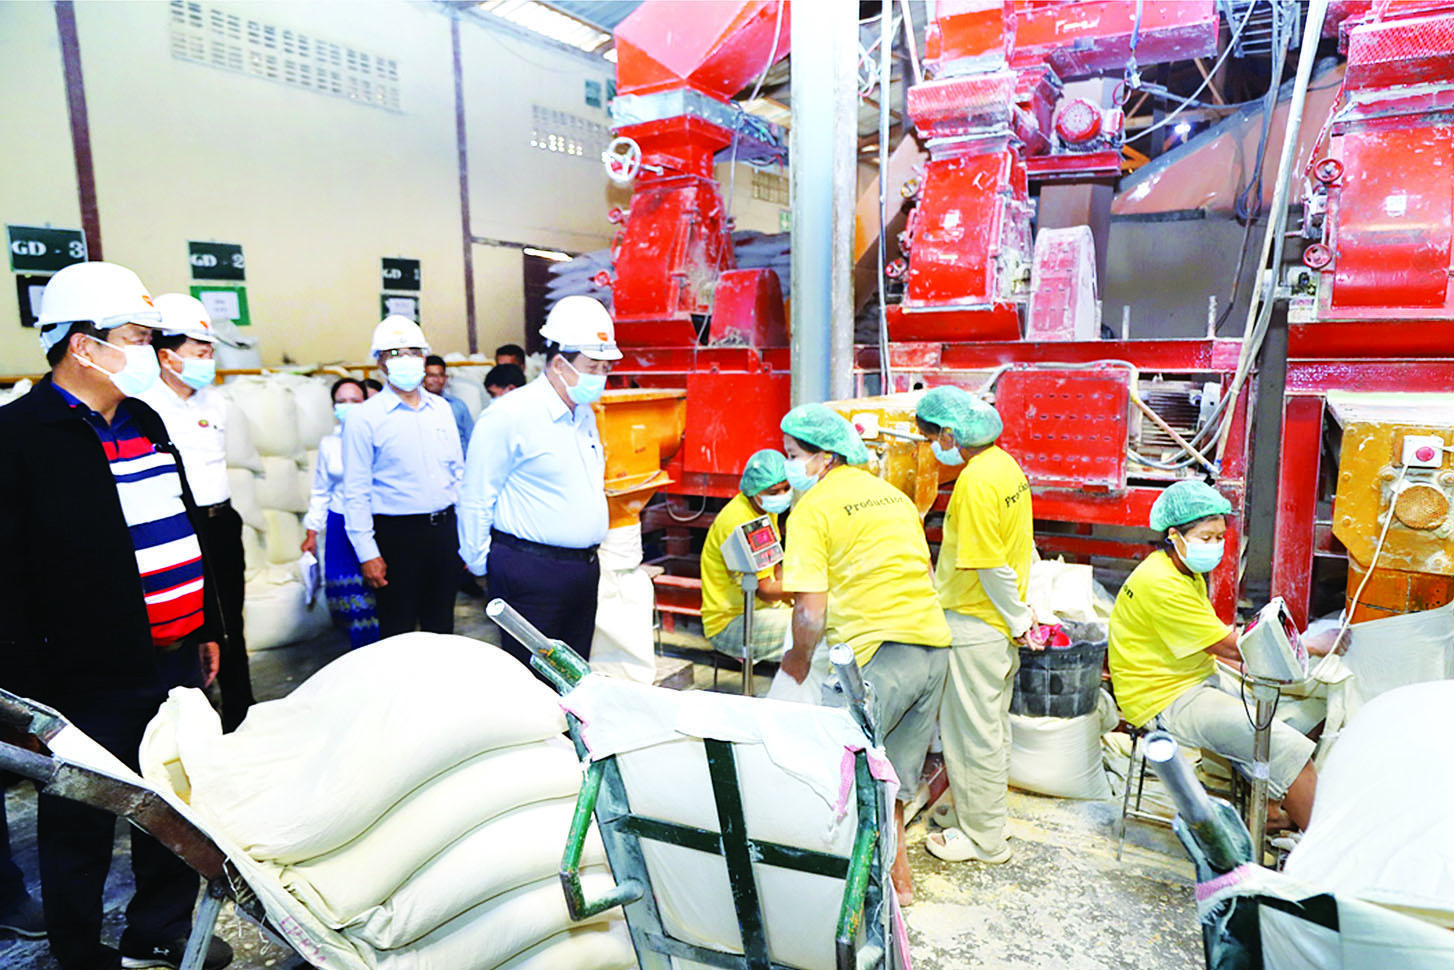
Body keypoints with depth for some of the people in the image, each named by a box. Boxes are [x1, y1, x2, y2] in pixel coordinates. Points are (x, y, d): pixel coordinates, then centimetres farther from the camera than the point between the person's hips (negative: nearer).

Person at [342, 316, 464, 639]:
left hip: (444, 528, 4)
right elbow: (356, 493, -7)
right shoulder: (363, 418, -6)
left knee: (442, 625, 16)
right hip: (397, 535, -4)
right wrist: (367, 553, -11)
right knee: (398, 631, 7)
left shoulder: (441, 408, 8)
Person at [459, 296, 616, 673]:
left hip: (584, 568, 8)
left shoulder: (585, 414, 12)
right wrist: (480, 563, -4)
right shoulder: (508, 416, -14)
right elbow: (476, 500, -11)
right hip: (531, 572, -8)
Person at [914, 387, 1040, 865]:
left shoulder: (975, 482, -24)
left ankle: (983, 838, 19)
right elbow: (1021, 546, 12)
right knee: (992, 725, 21)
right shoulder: (1006, 465, 6)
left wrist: (1017, 620, -10)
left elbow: (991, 566, -22)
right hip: (1002, 621, 10)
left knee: (971, 731, 4)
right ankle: (988, 814, 37)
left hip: (975, 625, -10)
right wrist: (1021, 610, 16)